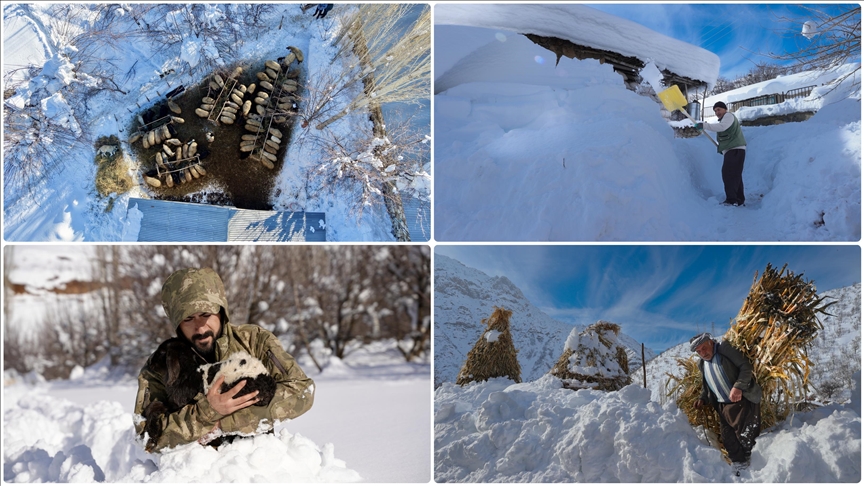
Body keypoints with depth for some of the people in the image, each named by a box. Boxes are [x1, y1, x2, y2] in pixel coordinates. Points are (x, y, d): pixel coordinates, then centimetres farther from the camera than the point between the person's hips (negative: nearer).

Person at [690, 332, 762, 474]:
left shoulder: (725, 350, -9)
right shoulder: (703, 365, 13)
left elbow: (746, 366, -15)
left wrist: (738, 387, -25)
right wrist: (703, 399, 8)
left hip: (743, 401, -7)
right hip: (724, 407, 7)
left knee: (746, 438, -9)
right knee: (730, 442, 6)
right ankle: (740, 471, 16)